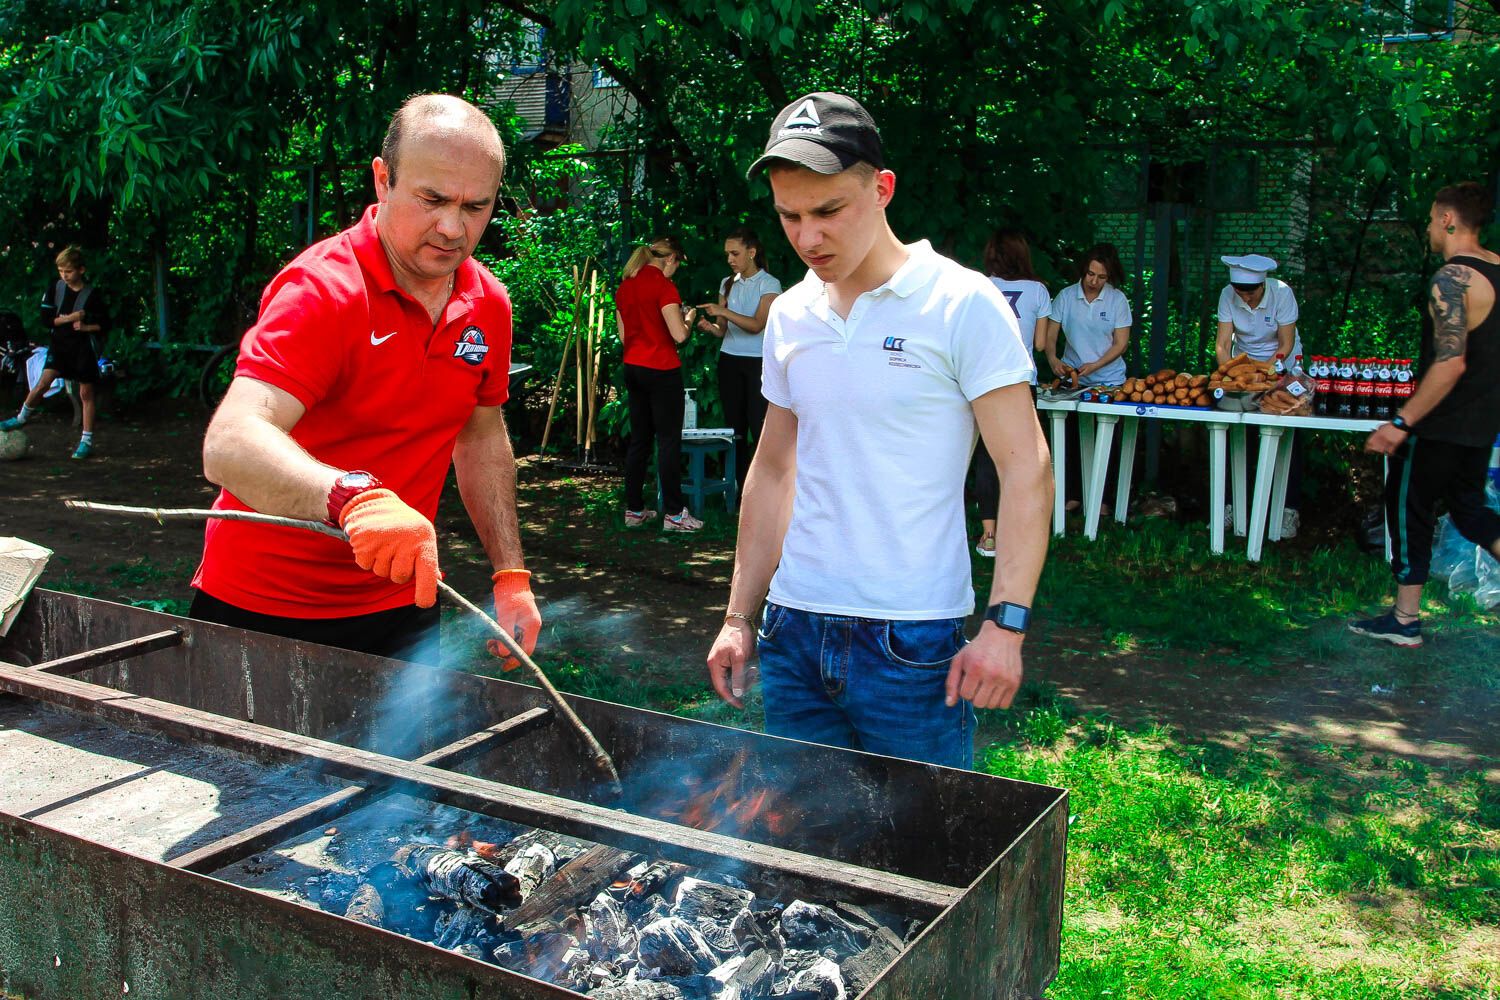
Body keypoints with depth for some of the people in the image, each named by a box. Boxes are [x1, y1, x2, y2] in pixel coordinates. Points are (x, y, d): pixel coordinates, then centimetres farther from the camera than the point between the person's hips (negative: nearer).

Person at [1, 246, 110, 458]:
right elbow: (46, 319, -2)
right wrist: (71, 317, -14)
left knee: (86, 393, 2)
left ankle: (87, 441, 7)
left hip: (84, 347, -2)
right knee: (43, 382, -10)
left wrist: (86, 327, -17)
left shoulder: (92, 295, -6)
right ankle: (22, 417, 12)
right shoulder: (55, 290, 1)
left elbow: (105, 324, -1)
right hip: (59, 345, 2)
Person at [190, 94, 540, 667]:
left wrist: (511, 575, 6)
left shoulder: (488, 304, -1)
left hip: (400, 606, 5)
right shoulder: (321, 289, -21)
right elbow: (229, 447, -34)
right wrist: (354, 496, -53)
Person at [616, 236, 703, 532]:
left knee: (639, 439, 13)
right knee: (669, 440, -2)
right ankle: (674, 514, 2)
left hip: (632, 369, 8)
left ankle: (634, 509, 17)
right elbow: (679, 335, -18)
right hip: (661, 371, -7)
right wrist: (688, 318, 3)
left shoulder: (625, 286, 10)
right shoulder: (663, 285, -13)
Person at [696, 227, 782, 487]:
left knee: (759, 427, -10)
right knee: (735, 427, 5)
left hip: (758, 362, -5)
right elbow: (723, 330, 10)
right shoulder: (728, 284, 12)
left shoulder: (769, 284, -3)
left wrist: (723, 312, -22)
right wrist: (710, 326, -12)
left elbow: (757, 325, -14)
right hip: (729, 360, 5)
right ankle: (742, 490, 9)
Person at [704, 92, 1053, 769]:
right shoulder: (789, 315, 9)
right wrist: (739, 616, 14)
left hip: (913, 638, -5)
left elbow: (1025, 470, -10)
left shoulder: (963, 305, -8)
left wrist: (1004, 623, -19)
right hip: (792, 633, 5)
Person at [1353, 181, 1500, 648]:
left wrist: (1401, 423, -24)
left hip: (1441, 423, -8)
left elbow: (1450, 363, -27)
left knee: (1408, 509, 4)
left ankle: (1405, 620, 11)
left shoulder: (1452, 278, -20)